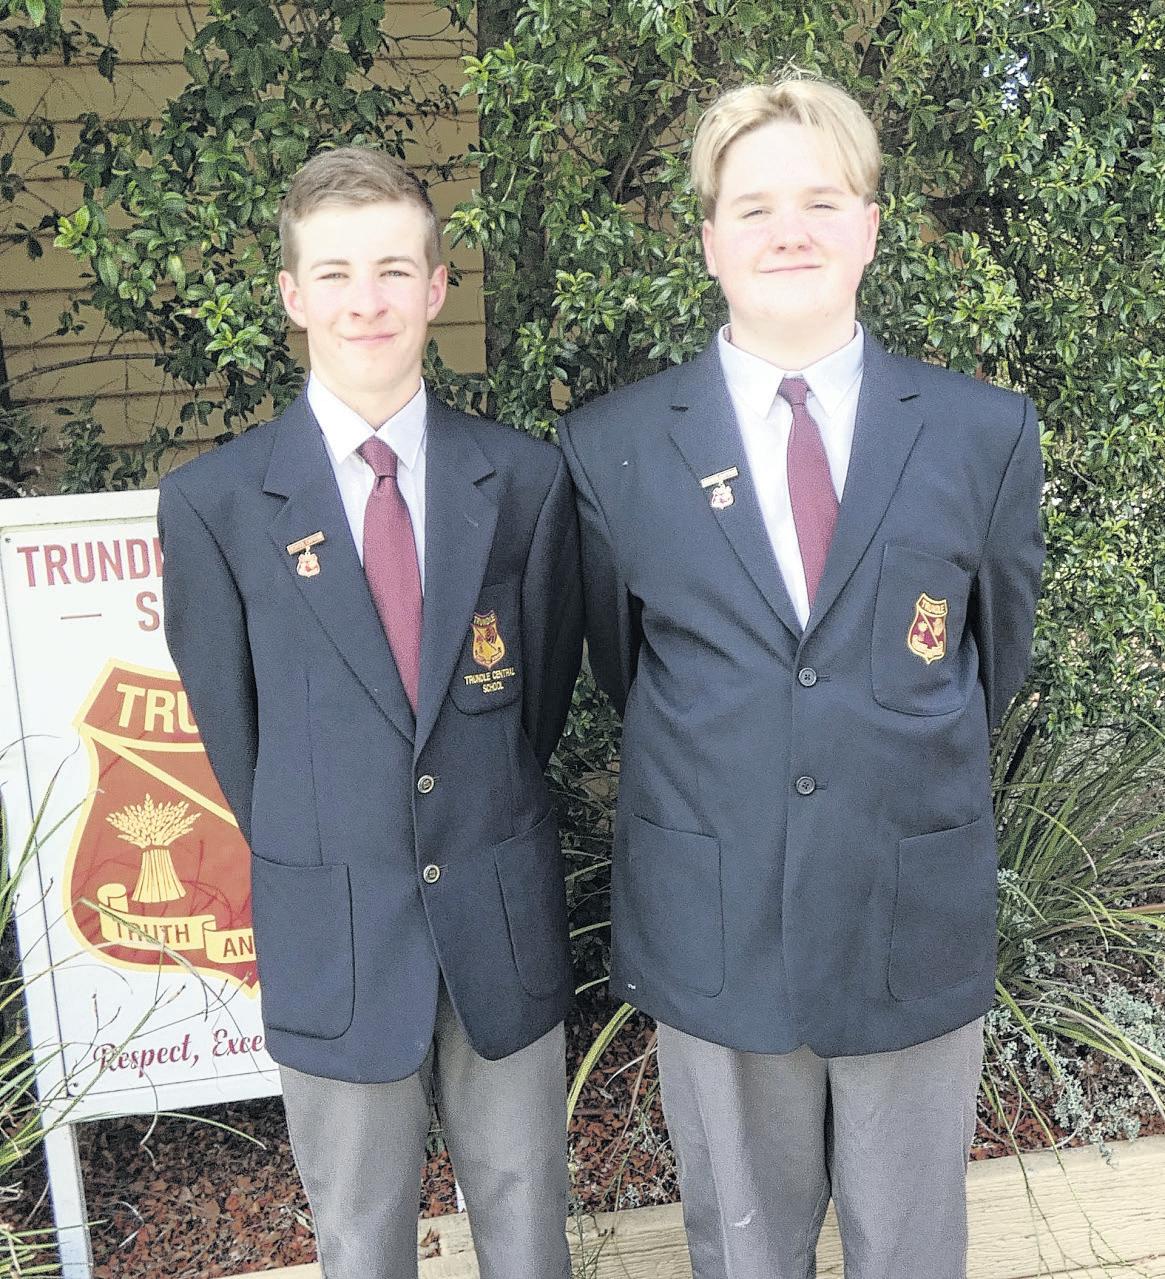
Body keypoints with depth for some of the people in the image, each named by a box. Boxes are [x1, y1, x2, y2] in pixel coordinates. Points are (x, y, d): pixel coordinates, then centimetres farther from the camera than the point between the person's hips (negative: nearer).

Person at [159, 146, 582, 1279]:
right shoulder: (212, 504, -8)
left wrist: (486, 825, 10)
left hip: (504, 926, 2)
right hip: (332, 941, -1)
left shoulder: (524, 478, -4)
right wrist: (308, 855, 7)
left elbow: (548, 676, 6)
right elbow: (229, 720, 1)